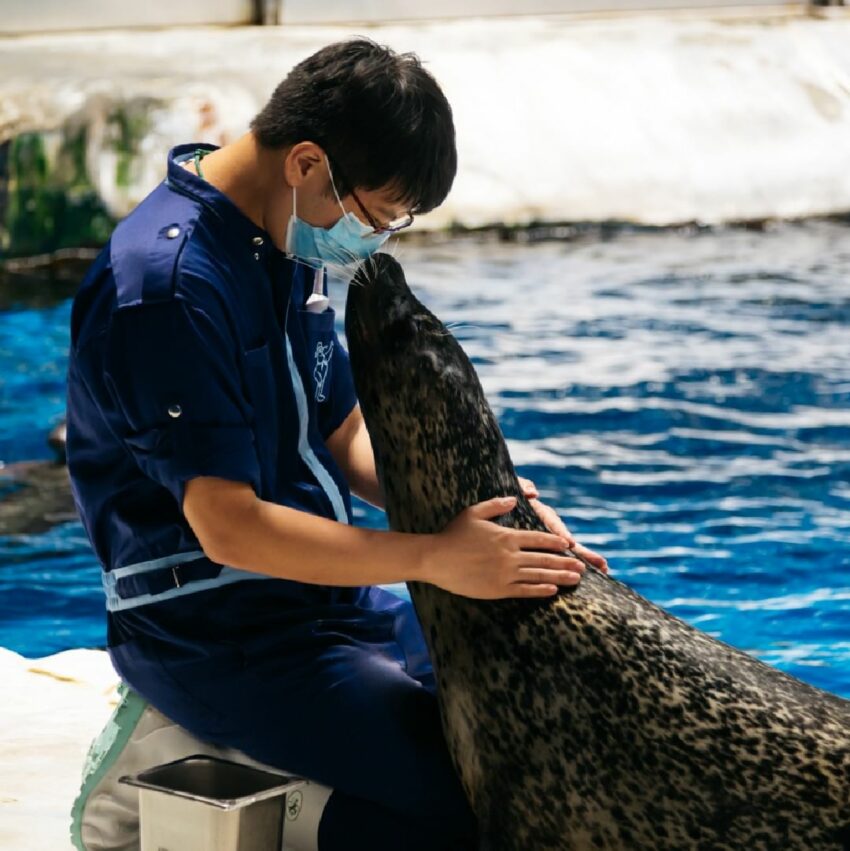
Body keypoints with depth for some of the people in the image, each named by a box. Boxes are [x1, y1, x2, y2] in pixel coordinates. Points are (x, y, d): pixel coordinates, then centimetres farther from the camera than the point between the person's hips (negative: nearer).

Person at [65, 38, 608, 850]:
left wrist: (471, 509, -5)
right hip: (210, 632, -9)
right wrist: (433, 557, -25)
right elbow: (229, 527, -25)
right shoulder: (169, 284, -22)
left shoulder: (289, 242, 7)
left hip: (325, 596, 9)